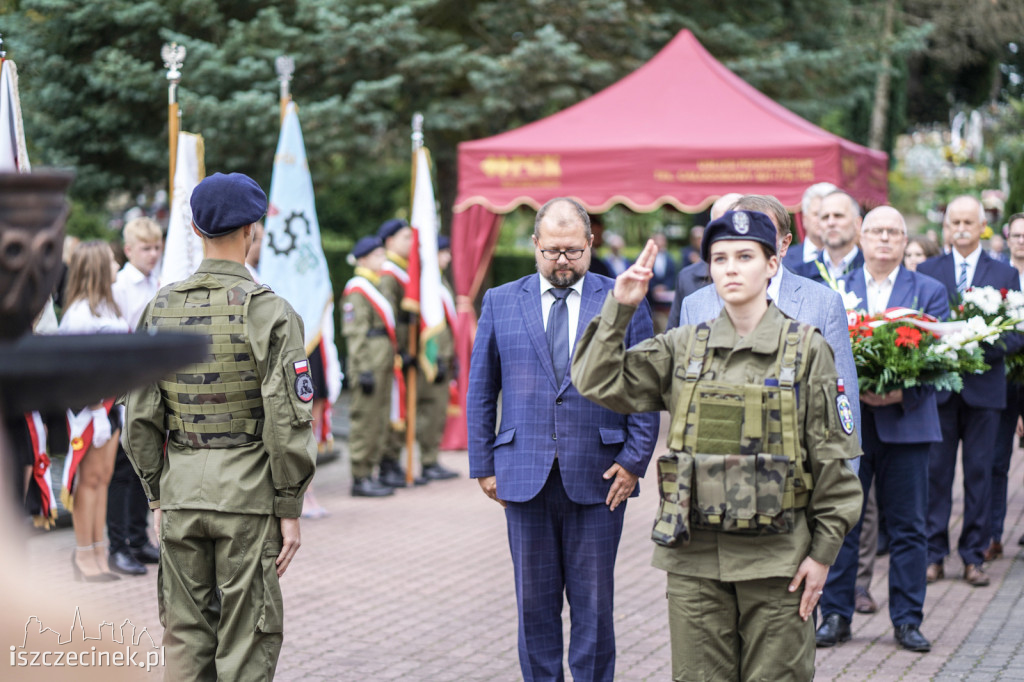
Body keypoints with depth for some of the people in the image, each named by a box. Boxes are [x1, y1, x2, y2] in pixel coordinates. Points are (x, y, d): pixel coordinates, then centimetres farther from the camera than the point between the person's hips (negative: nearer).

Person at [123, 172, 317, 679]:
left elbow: (140, 415, 5)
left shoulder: (160, 310, 3)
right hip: (249, 495, -4)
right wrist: (290, 512, -7)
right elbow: (287, 422, -14)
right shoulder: (270, 312, -11)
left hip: (181, 490, 4)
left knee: (186, 637, 12)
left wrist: (157, 498, 14)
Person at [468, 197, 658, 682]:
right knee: (534, 601, 7)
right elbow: (480, 392, 10)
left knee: (593, 603, 4)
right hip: (524, 477, 1)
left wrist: (635, 460, -5)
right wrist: (483, 465, 5)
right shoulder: (501, 303, 8)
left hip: (599, 478, -1)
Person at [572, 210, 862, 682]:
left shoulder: (806, 349, -1)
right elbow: (599, 383, 0)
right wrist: (619, 308, -8)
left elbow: (831, 458, 0)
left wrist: (823, 551, -3)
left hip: (775, 556, -2)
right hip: (693, 556, 2)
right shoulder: (682, 348, 6)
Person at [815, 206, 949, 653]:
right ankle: (836, 616, 13)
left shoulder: (929, 292, 7)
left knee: (908, 528, 4)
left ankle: (907, 620, 13)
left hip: (906, 422, 0)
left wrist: (902, 392, -17)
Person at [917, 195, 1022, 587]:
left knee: (979, 473, 3)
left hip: (984, 388, 0)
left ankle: (974, 556, 11)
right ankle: (933, 554, 9)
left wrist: (978, 349, -15)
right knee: (935, 471, 1)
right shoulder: (927, 271, 9)